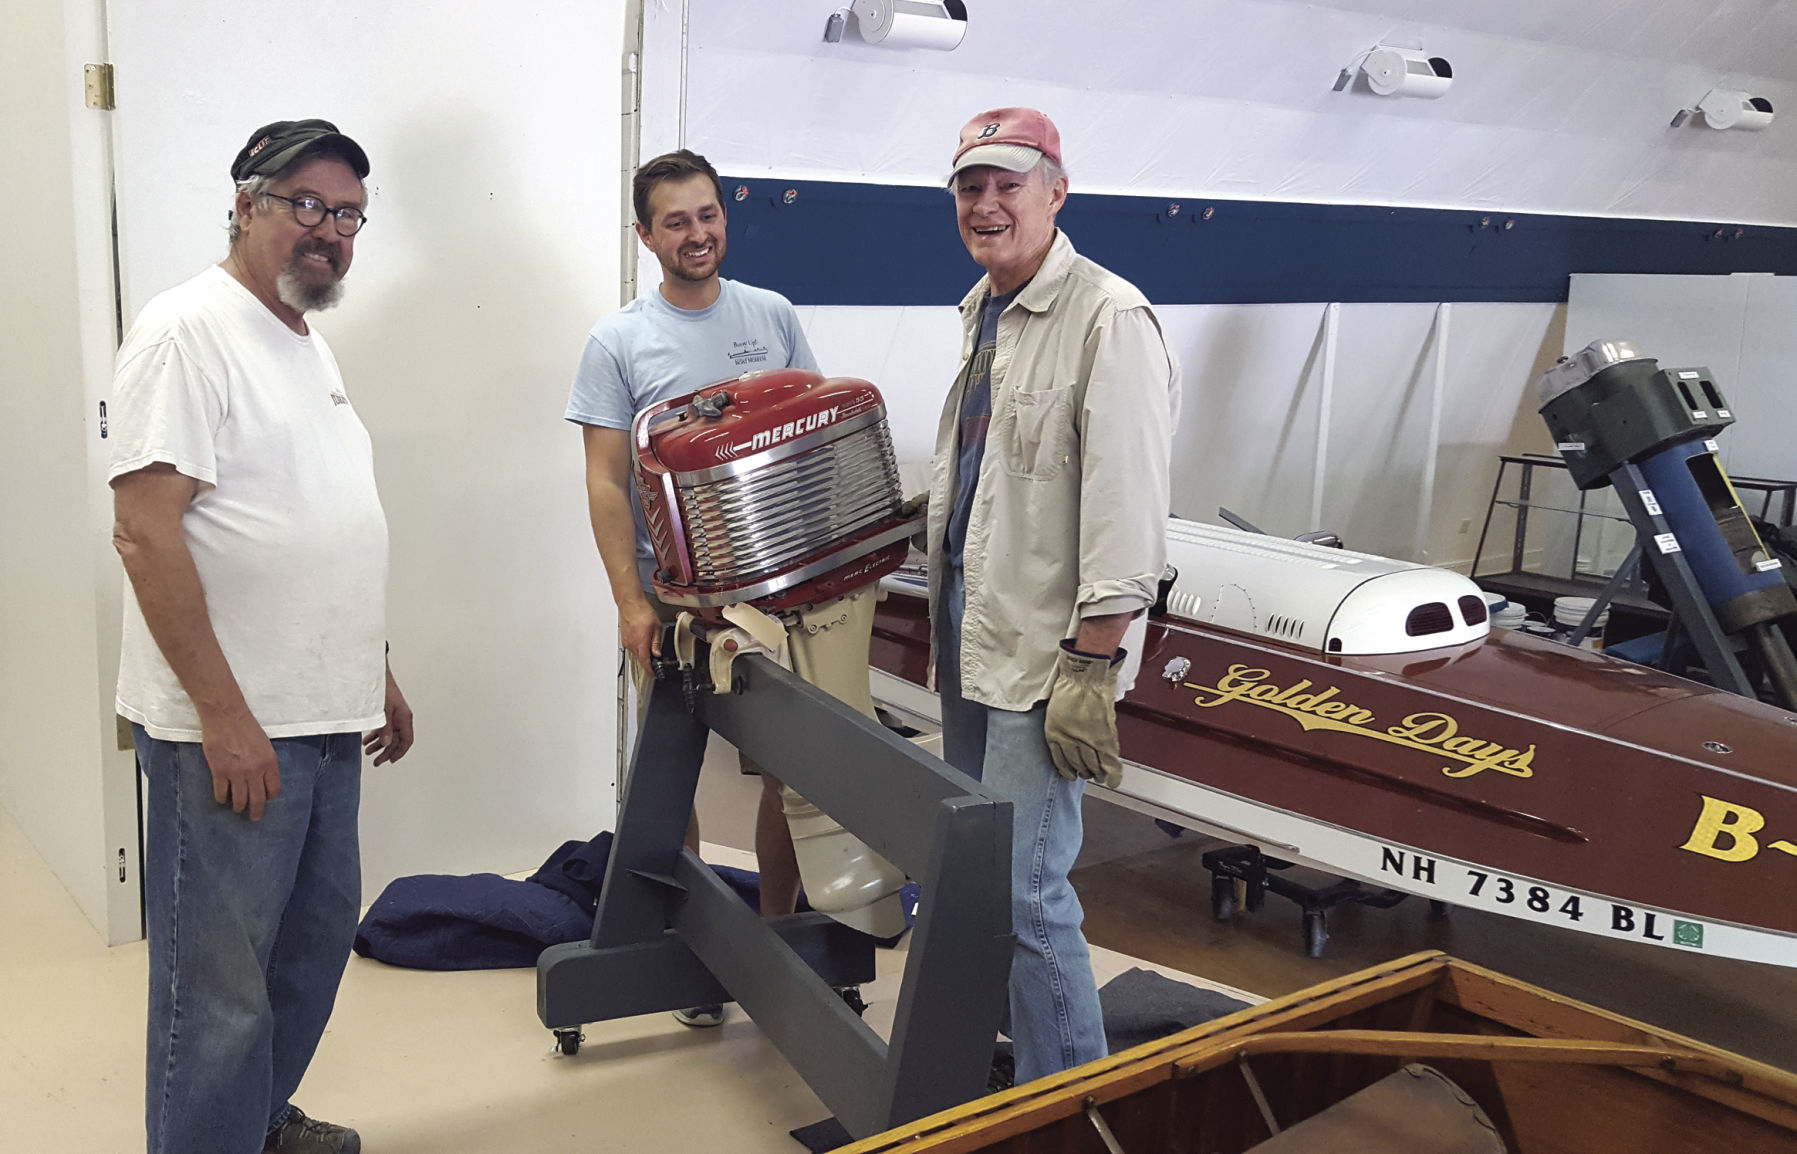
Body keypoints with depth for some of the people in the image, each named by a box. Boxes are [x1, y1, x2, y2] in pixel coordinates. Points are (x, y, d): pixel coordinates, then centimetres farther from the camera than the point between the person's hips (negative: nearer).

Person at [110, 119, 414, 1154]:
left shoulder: (311, 346, 16)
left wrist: (379, 674, 21)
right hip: (231, 728, -9)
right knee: (223, 981, 1)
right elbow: (146, 531, -20)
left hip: (324, 719, 9)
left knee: (318, 936, 20)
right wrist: (225, 715, -23)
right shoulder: (190, 331, -13)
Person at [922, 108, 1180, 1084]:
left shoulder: (1110, 321, -16)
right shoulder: (980, 310, 13)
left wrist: (1090, 668, -23)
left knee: (1024, 890, -8)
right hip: (968, 631, 9)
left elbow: (1127, 512, -21)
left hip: (1046, 653, -9)